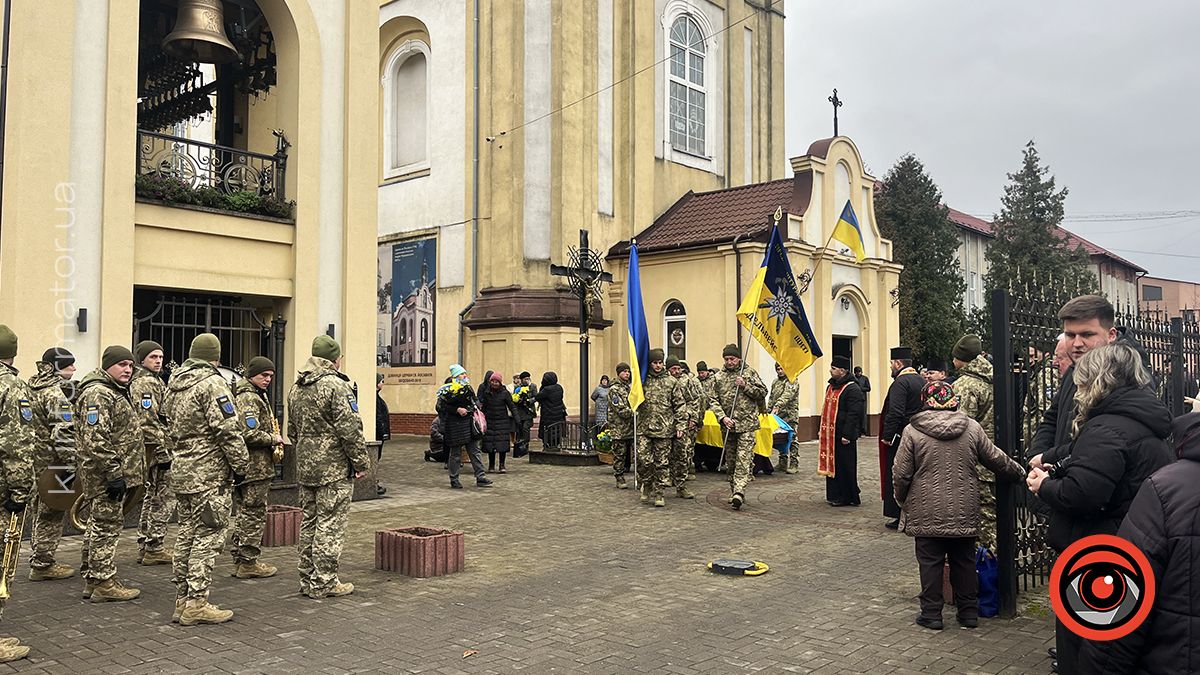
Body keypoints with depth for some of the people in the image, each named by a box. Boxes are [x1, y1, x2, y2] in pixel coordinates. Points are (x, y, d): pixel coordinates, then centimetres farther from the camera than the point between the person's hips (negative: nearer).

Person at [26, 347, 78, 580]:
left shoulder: (34, 388, 13)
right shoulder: (55, 393, -17)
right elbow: (62, 433, -24)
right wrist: (72, 463, -20)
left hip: (37, 460, 10)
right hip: (52, 463, -10)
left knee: (41, 512, 17)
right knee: (52, 515, -1)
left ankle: (40, 560, 26)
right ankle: (43, 564, 5)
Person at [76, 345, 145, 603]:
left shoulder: (117, 392, 18)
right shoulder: (98, 394, -16)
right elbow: (95, 440, -24)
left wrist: (120, 472, 25)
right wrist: (113, 473, -24)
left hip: (115, 474, 11)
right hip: (106, 475, -11)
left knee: (101, 525, 16)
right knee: (107, 526, -5)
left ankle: (97, 576, 26)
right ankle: (104, 583, 1)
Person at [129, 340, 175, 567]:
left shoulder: (138, 381, 20)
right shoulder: (147, 382, -14)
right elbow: (149, 422, -22)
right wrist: (163, 452, -20)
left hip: (148, 451, 11)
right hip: (155, 448, -11)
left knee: (151, 497, 16)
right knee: (163, 499, -5)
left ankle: (144, 546, 22)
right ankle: (155, 548, -2)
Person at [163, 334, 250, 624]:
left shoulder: (174, 384, 14)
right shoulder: (213, 384, -14)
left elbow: (170, 423, 20)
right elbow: (229, 431, -18)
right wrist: (241, 465, -10)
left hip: (181, 469, 9)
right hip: (209, 473, -9)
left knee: (187, 532, 15)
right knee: (208, 535, -4)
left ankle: (182, 598, 21)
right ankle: (197, 603, -2)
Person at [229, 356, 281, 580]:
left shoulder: (257, 396, 18)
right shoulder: (249, 398, -16)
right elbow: (249, 435, -25)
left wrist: (272, 440, 15)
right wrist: (273, 439, -11)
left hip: (245, 467, 11)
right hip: (255, 467, -11)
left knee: (245, 513, 16)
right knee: (254, 514, -3)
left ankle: (240, 559, 24)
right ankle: (248, 563, 3)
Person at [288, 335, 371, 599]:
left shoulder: (296, 388, 13)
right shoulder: (336, 385, -15)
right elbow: (350, 429, -17)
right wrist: (361, 462, -10)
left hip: (305, 468, 8)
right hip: (335, 468, -8)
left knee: (309, 522, 15)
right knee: (330, 524, -2)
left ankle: (307, 578, 22)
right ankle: (324, 583, 2)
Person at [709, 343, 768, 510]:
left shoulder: (750, 373, 3)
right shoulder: (719, 377, 8)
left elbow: (762, 392, 2)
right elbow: (713, 401, 5)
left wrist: (745, 386, -11)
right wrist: (722, 417, -10)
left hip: (747, 423, -3)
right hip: (728, 425, 4)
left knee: (743, 459, -13)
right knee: (730, 461, 10)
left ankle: (739, 493, -20)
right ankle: (734, 492, 21)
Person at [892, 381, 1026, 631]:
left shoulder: (913, 431, -8)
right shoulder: (972, 427, 0)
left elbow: (901, 473, -6)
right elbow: (996, 459, 9)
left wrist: (902, 499, 11)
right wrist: (1019, 472, 28)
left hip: (927, 512, -3)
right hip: (964, 512, 3)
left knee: (930, 563, 7)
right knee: (964, 561, 15)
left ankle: (931, 613, 12)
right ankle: (969, 612, 24)